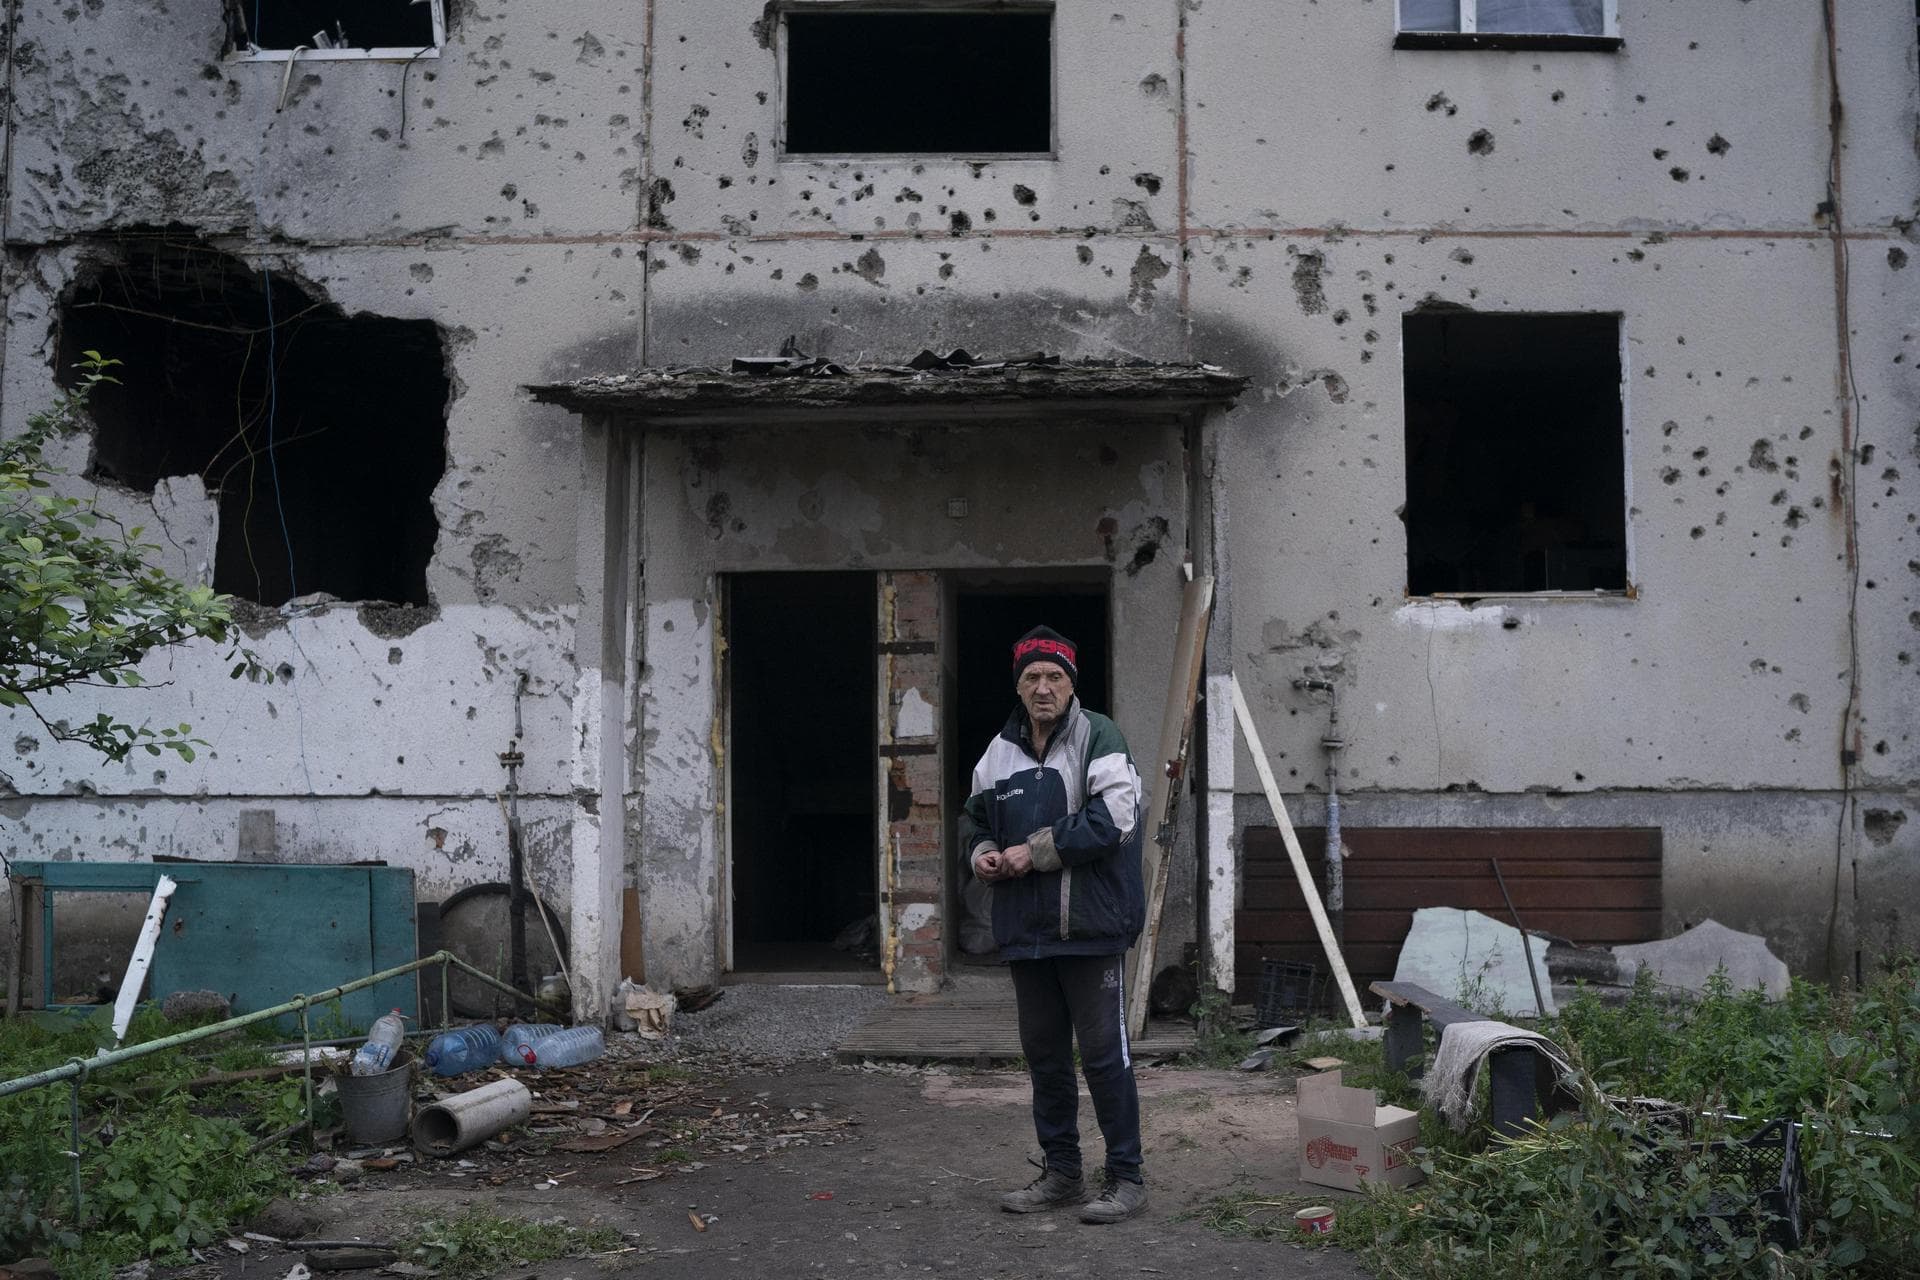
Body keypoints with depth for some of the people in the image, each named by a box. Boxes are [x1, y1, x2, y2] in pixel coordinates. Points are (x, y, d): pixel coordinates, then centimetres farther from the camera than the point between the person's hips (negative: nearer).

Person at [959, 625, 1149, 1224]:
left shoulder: (1097, 737, -7)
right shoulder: (999, 752, 13)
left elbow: (1114, 818, -20)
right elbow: (974, 816, 26)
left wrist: (1035, 850, -16)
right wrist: (981, 853, 3)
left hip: (1090, 927, -7)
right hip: (1025, 928, 7)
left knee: (1103, 1052, -3)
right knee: (1043, 1051, 15)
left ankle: (1126, 1177, 9)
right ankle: (1061, 1171, 28)